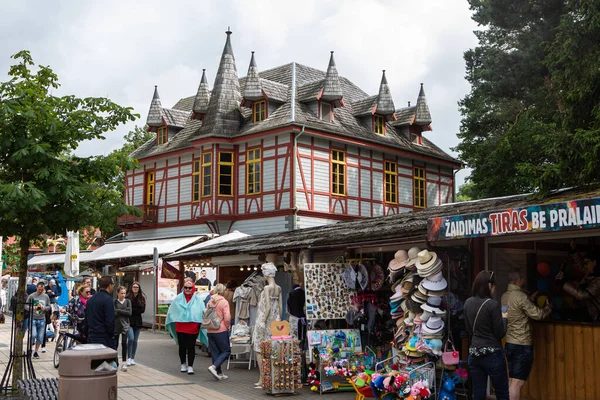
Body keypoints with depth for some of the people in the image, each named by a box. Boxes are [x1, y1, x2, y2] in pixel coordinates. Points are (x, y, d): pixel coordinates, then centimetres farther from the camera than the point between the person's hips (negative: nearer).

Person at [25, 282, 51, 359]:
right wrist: (32, 308, -19)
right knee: (33, 335, -14)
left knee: (40, 337, 4)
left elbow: (49, 307, 11)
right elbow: (26, 306, 0)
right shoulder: (31, 296, -2)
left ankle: (36, 352, 18)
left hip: (42, 319, 3)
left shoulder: (46, 296, 6)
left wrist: (45, 308, -11)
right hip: (33, 319, -3)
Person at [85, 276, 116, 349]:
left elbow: (86, 319, 19)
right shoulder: (108, 299, -13)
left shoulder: (90, 299, 14)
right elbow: (110, 321, -18)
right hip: (105, 339, -8)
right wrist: (112, 335, -6)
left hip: (91, 338, 8)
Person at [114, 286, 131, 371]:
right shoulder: (115, 302, 1)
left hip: (125, 325, 0)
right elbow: (113, 314, -10)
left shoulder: (128, 301, 4)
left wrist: (119, 311, -9)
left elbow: (129, 313, -5)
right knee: (115, 344, 7)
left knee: (124, 343, -6)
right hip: (116, 325, 0)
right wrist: (124, 311, -13)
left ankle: (124, 363, -1)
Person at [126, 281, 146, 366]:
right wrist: (136, 310, -11)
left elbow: (143, 310, -1)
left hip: (138, 322, 3)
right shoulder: (128, 297, -3)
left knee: (135, 340, 6)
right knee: (131, 338, -16)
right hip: (129, 321, -3)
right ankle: (129, 358, -5)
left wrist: (132, 310, -7)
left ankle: (133, 358, 17)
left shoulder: (142, 298, 5)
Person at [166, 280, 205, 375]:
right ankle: (183, 364, 29)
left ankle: (190, 366, 5)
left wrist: (200, 323, -13)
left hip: (193, 328, -2)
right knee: (182, 347, 12)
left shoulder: (197, 300, -1)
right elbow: (171, 312, 10)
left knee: (191, 347, -1)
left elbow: (202, 313, -4)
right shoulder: (178, 299, 3)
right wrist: (174, 321, 6)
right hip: (180, 327, 2)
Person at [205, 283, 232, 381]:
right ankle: (214, 366, -12)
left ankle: (219, 373, 15)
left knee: (214, 352, 12)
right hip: (221, 330, -6)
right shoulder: (224, 302, -11)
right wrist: (228, 326, 1)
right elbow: (227, 318, -16)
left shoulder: (210, 302, 7)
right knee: (226, 351, 6)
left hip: (210, 331, 6)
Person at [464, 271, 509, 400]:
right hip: (493, 354, -5)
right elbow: (500, 333, -10)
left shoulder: (468, 303, 4)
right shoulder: (493, 304, -14)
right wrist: (504, 318, 6)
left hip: (474, 354, 5)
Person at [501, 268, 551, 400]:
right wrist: (548, 307, 4)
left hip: (509, 344, 9)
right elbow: (537, 314, -14)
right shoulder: (520, 296, -18)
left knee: (512, 380, 15)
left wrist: (533, 299, 18)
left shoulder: (505, 296, 9)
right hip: (522, 345, -9)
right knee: (517, 382, -7)